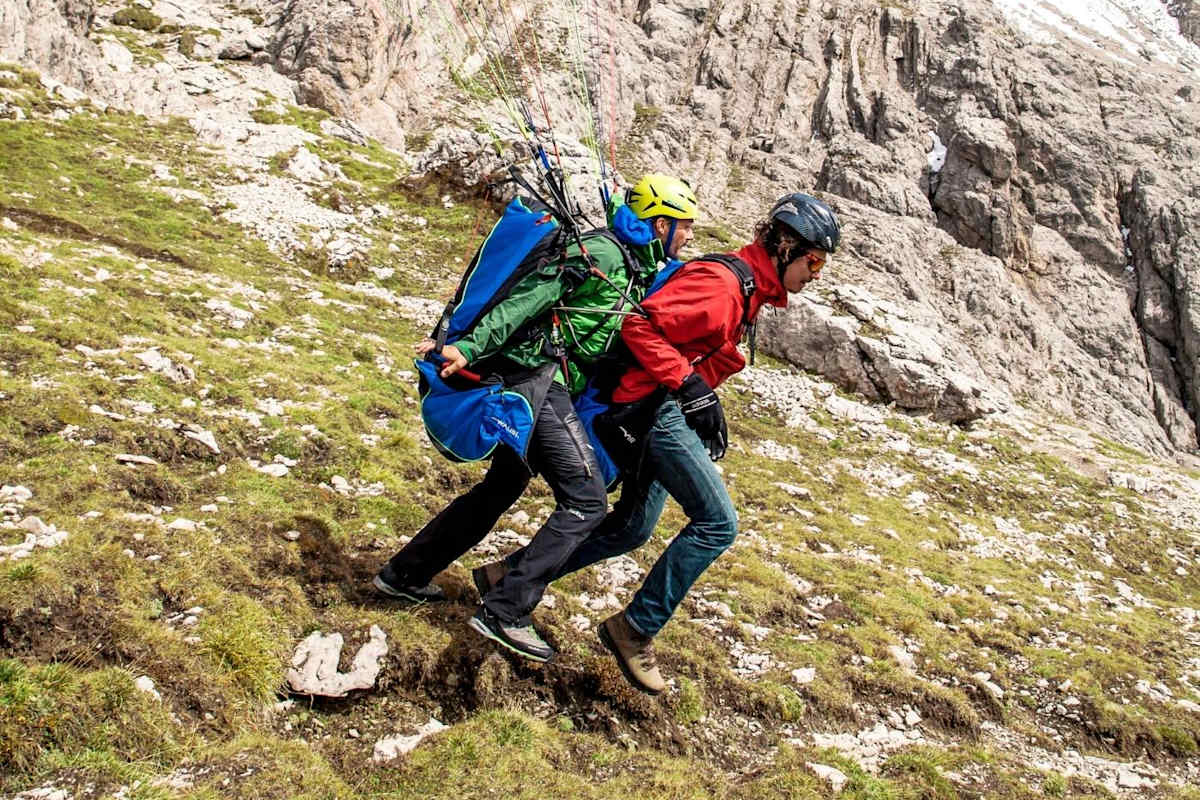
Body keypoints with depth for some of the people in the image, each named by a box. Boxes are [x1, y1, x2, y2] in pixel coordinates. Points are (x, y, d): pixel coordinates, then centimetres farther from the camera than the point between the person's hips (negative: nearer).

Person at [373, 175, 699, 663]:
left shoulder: (636, 270, 19)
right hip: (538, 378, -10)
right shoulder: (602, 253, -11)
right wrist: (470, 348, -29)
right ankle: (504, 612, -11)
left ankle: (404, 574, 31)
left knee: (504, 485, 20)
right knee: (585, 500, -12)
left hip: (541, 384, 10)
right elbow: (529, 296, -20)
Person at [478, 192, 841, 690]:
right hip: (655, 406, -11)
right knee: (717, 522, -13)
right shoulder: (723, 284, -17)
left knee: (630, 530, 16)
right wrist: (691, 388, -26)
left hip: (670, 412, 11)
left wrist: (707, 406, 14)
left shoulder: (748, 290, 15)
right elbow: (640, 326, -24)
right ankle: (635, 628, -4)